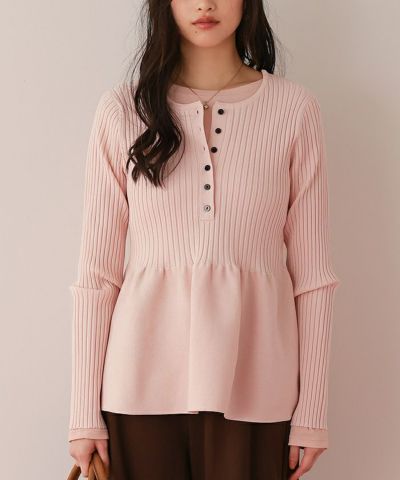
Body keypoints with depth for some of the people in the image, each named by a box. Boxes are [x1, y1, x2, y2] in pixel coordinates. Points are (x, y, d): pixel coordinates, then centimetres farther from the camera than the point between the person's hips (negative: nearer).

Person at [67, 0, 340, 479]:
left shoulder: (294, 108, -1)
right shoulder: (122, 109, -1)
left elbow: (310, 271, 1)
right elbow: (97, 270, 0)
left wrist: (312, 409, 0)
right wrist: (86, 412, -1)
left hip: (253, 384, 0)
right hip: (144, 381, 0)